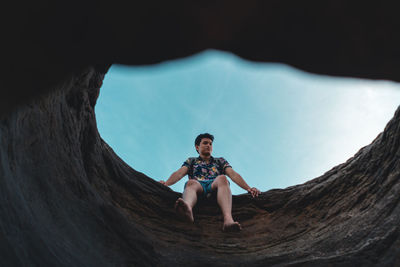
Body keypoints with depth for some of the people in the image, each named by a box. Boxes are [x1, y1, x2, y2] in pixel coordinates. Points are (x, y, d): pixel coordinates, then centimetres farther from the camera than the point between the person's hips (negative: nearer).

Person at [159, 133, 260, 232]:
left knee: (222, 178, -34)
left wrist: (248, 188, -3)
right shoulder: (191, 161, 31)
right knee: (190, 183, -35)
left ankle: (228, 218, -61)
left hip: (215, 185, 0)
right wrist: (166, 183, -11)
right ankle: (188, 208, -72)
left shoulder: (220, 161, 33)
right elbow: (179, 173, 11)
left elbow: (233, 174, 16)